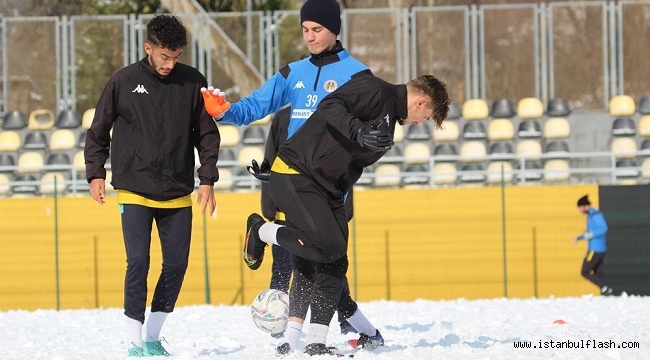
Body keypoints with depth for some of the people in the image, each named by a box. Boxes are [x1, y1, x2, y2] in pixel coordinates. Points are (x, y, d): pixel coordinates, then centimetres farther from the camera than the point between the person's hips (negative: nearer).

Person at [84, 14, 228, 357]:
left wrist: (207, 179, 1)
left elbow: (207, 134, 8)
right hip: (135, 193, -2)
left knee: (176, 264, 1)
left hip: (178, 195, 2)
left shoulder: (192, 82, 1)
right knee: (138, 261, -12)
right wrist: (95, 173, 1)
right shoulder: (123, 82, -2)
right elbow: (98, 132, 7)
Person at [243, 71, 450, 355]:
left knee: (334, 265, 2)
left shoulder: (389, 119, 20)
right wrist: (359, 132, -35)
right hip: (295, 175, -10)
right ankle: (261, 230, 1)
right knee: (329, 245, -23)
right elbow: (330, 106, -21)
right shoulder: (376, 90, -9)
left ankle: (316, 342, 4)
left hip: (327, 189, 10)